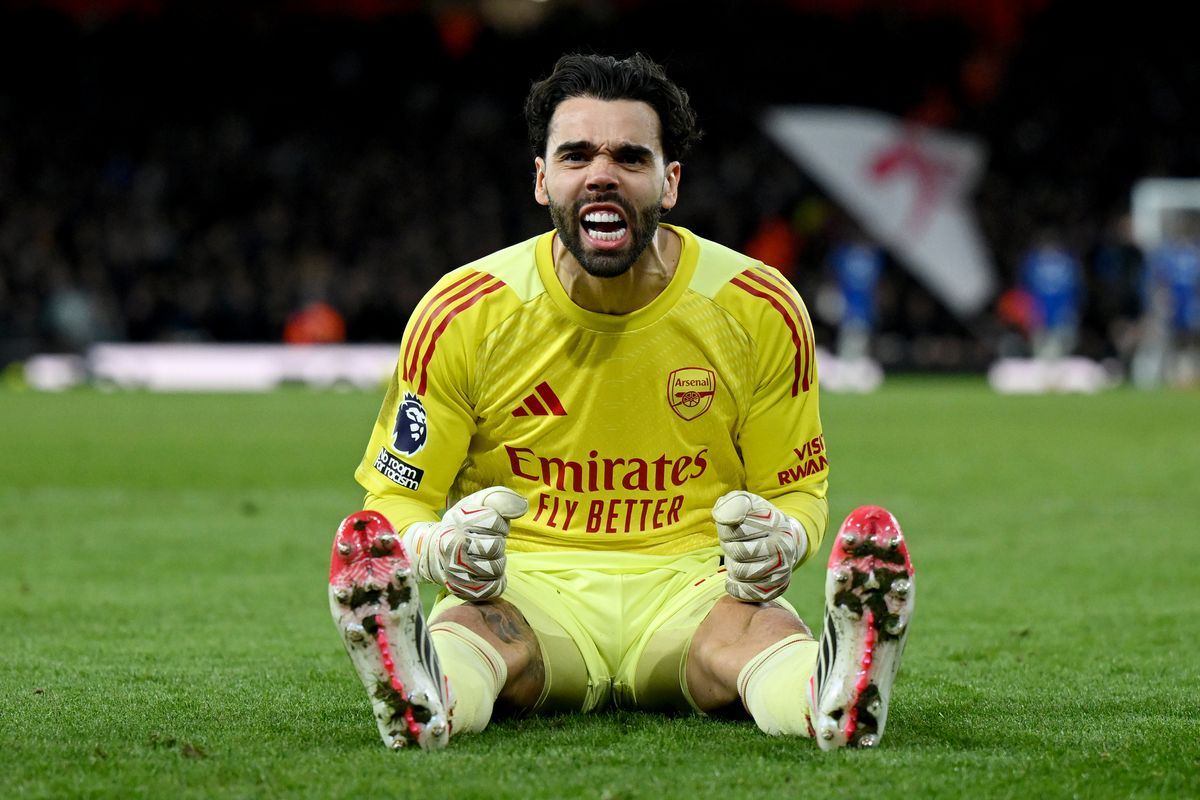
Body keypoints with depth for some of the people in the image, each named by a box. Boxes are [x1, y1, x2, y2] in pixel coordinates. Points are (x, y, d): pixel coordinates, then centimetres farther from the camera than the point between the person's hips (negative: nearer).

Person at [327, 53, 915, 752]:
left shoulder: (761, 312, -1)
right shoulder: (462, 315, -3)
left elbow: (798, 490, 10)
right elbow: (395, 495, 3)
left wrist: (779, 539, -16)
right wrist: (441, 548, -22)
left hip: (691, 587, 1)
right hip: (527, 586, 0)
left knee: (758, 634, -36)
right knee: (468, 633, -37)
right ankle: (420, 699, -69)